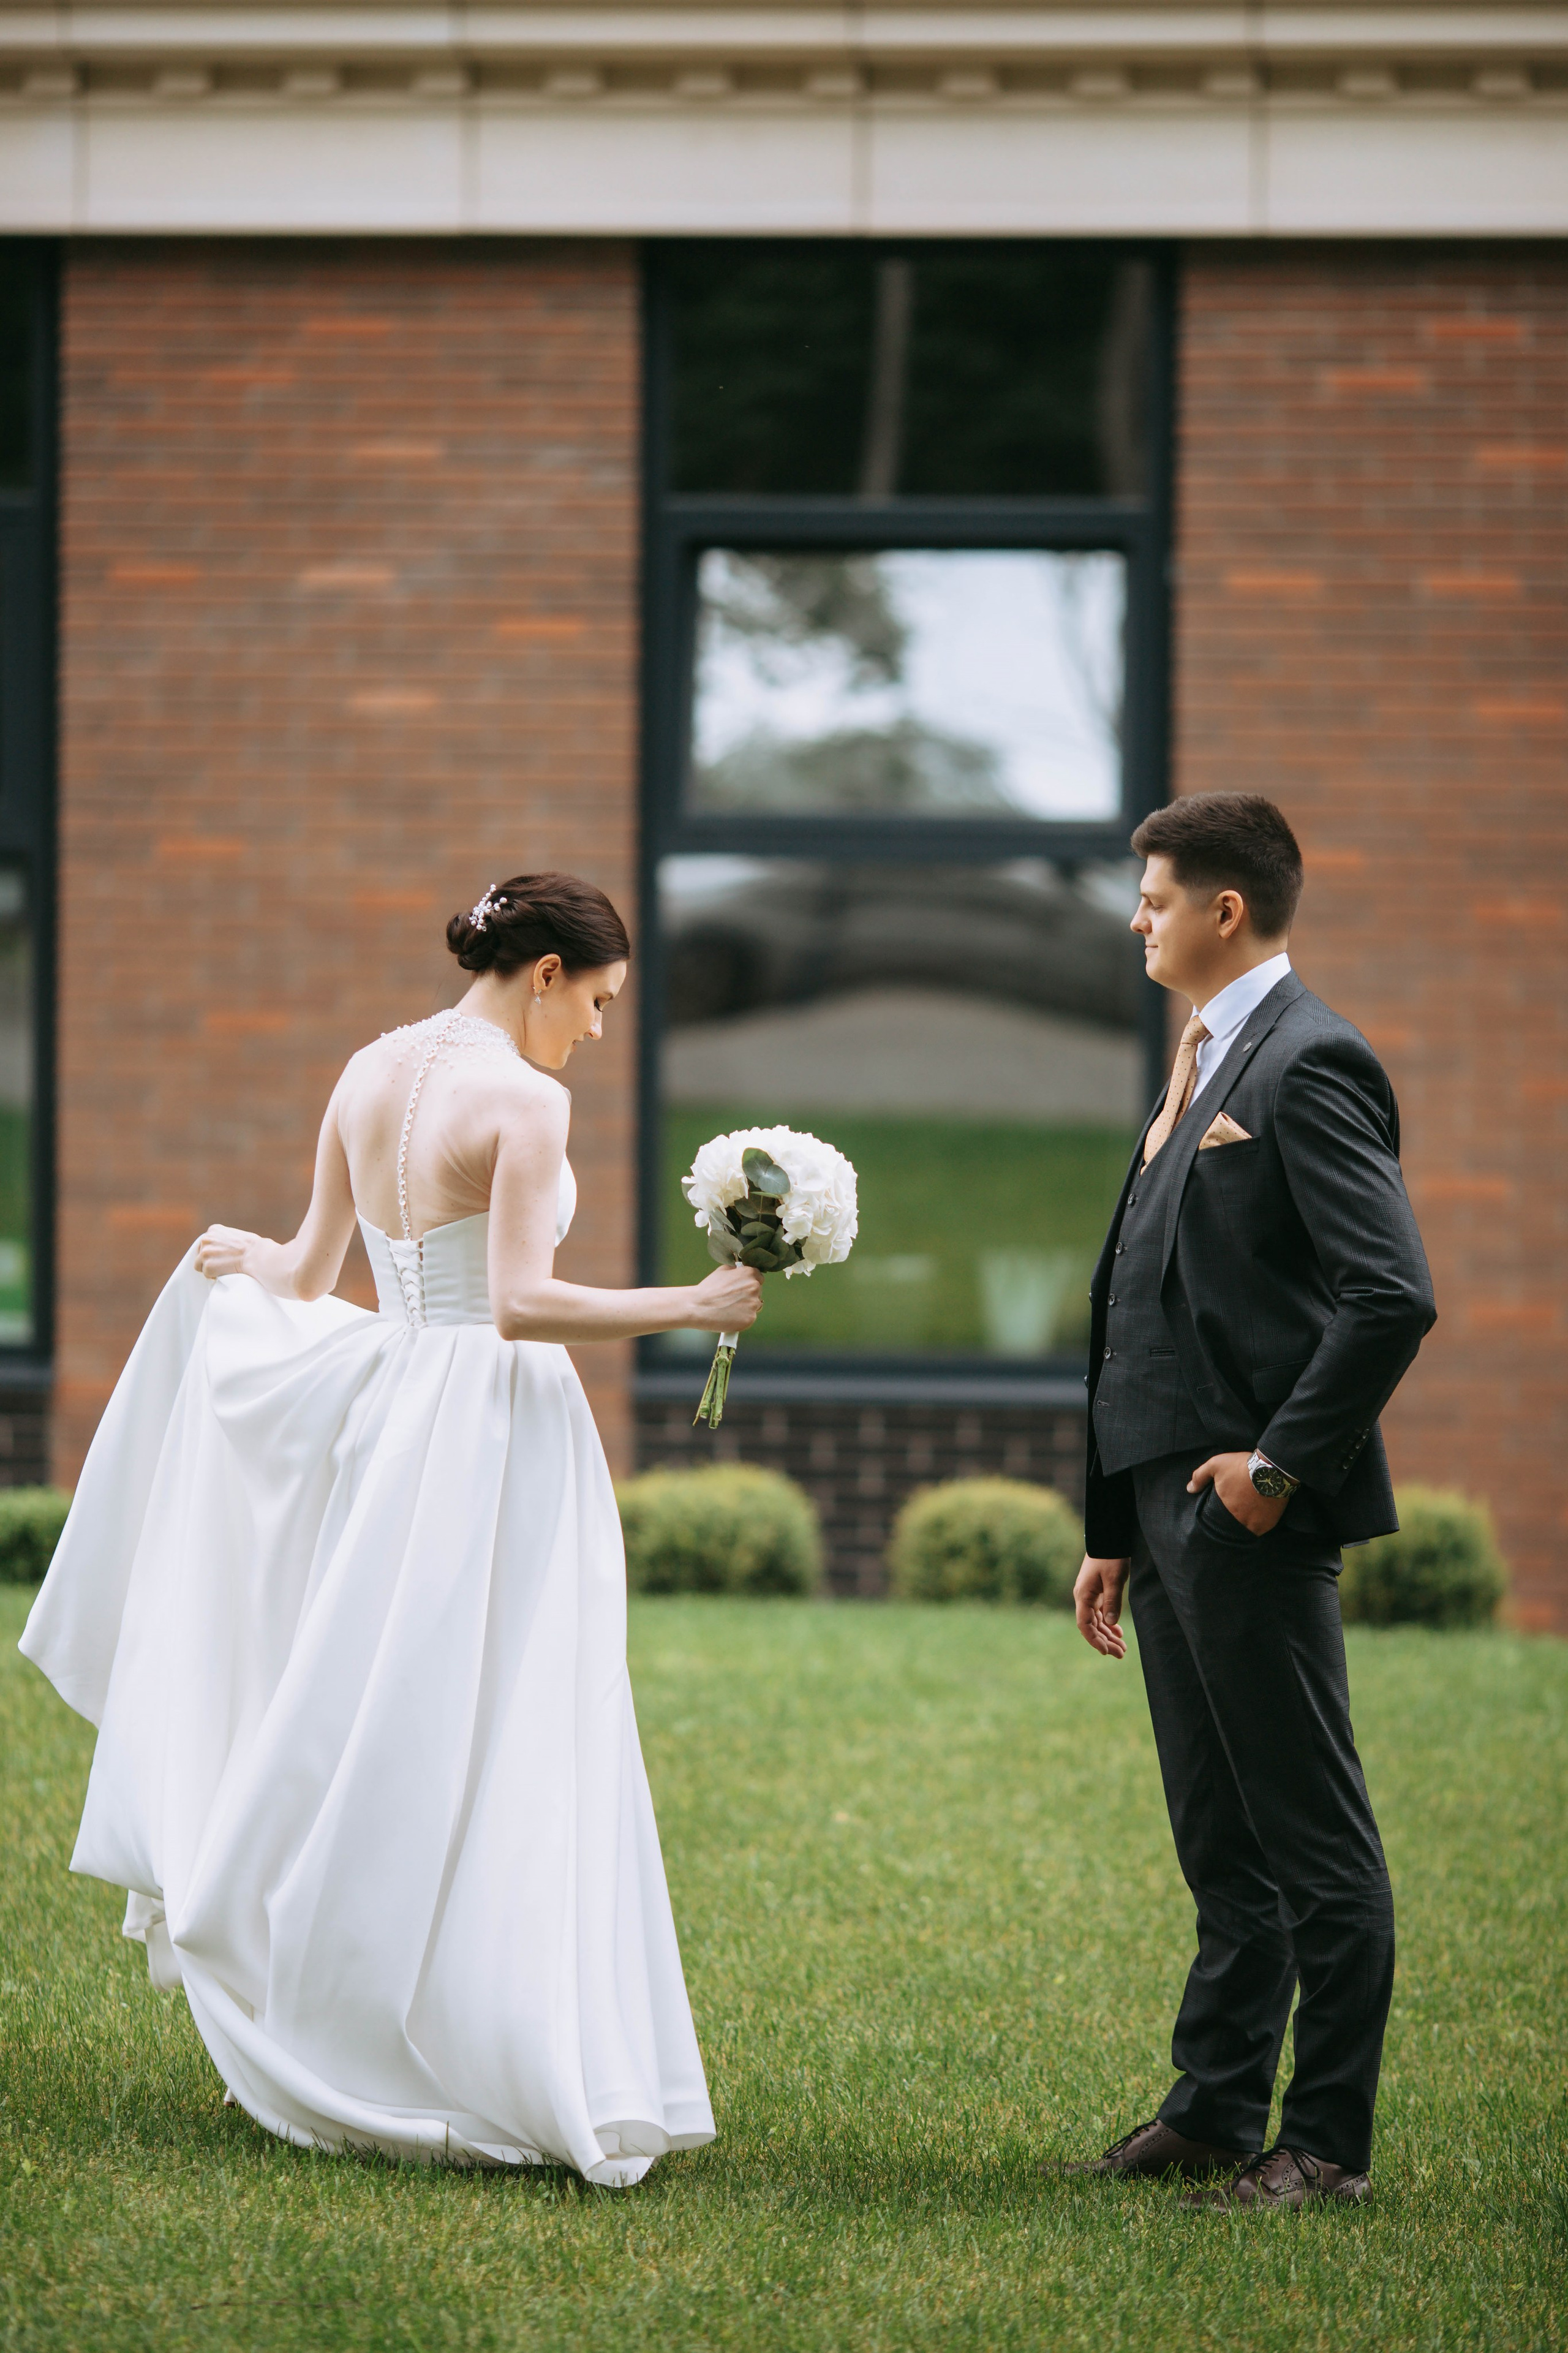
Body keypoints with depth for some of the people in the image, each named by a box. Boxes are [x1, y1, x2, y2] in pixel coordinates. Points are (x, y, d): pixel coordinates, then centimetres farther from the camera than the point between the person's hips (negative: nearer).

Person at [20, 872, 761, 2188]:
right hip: (500, 1437, -7)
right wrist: (690, 1307, -16)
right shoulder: (523, 1101, -12)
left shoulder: (370, 1077, 10)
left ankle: (328, 2058, 18)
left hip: (389, 1429, 8)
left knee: (382, 1751, 14)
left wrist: (242, 1259, 41)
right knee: (502, 1768, -7)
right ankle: (532, 2080, -7)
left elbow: (308, 1276, 19)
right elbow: (519, 1304, -21)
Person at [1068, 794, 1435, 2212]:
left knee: (1314, 1838, -3)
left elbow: (1393, 1297, -22)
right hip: (1175, 1512, 10)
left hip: (1254, 1519, -10)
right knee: (1221, 1842, 15)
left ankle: (1328, 2143, 1)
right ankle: (1215, 2112, 21)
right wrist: (1116, 1534, 19)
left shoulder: (1310, 1062, -12)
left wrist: (1281, 1466, -18)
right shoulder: (1206, 1070, 19)